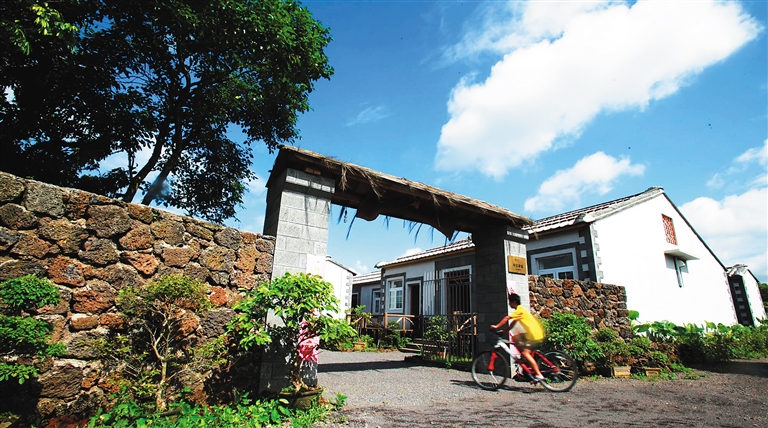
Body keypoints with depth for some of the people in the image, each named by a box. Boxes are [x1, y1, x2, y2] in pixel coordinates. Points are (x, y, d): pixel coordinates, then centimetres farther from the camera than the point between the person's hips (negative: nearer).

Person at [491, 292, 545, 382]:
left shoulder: (520, 310, -15)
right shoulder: (520, 309, 15)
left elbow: (507, 318, -24)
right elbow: (513, 322, 16)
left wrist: (496, 326, -23)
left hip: (535, 335, -10)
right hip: (531, 334, 10)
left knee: (525, 352, -16)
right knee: (515, 337, 10)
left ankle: (539, 375, -13)